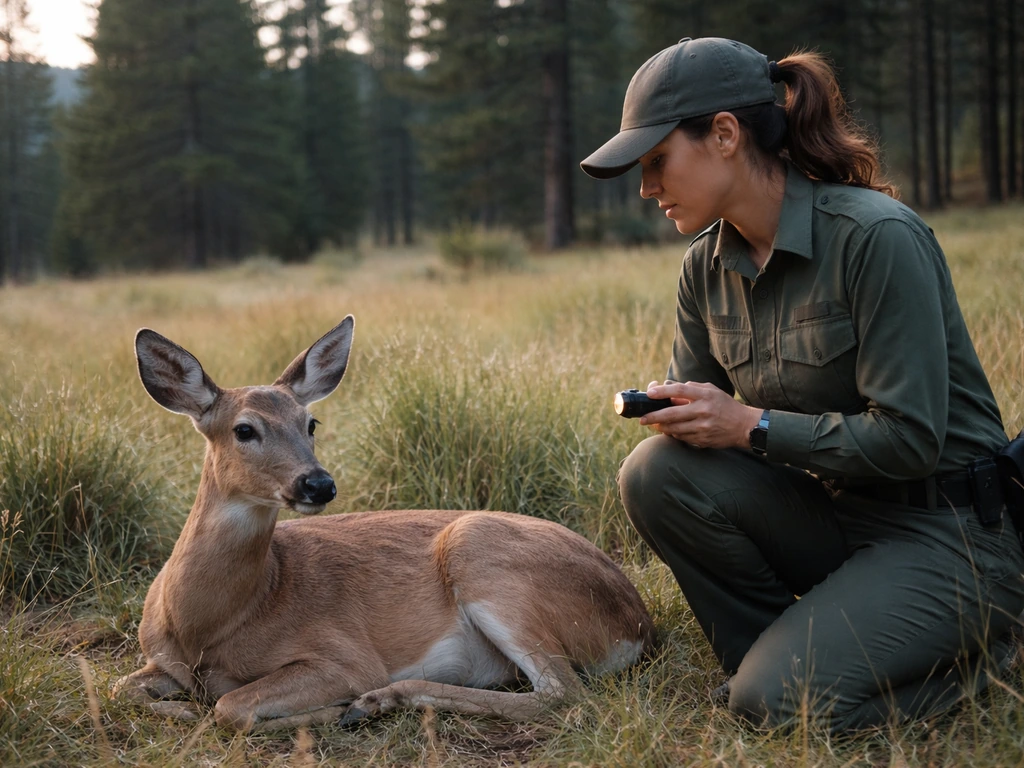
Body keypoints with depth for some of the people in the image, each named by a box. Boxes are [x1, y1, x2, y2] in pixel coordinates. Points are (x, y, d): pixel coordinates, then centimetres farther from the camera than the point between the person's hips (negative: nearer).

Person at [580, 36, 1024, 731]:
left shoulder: (878, 237, -21)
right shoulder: (708, 266, 2)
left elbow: (910, 437, -23)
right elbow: (704, 418, 9)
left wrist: (750, 425, -21)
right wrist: (674, 410, -15)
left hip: (948, 533, -7)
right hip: (830, 510, 7)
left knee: (778, 702, -21)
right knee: (657, 473, -17)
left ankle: (967, 657, 5)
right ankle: (775, 653, 1)